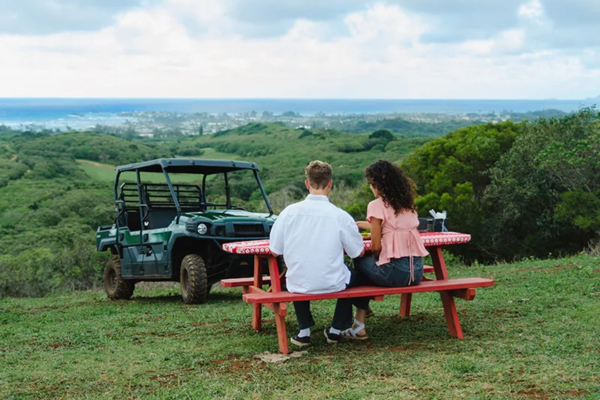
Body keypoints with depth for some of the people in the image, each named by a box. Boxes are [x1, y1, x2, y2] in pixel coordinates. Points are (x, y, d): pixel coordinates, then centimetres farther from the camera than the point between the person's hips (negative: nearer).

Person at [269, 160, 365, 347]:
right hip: (332, 285, -1)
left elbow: (275, 251, -1)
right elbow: (359, 252, -1)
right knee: (351, 274, 32)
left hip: (299, 286, 1)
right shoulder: (341, 216, -13)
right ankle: (336, 329, 34)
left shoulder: (289, 212, -10)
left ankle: (304, 331, 30)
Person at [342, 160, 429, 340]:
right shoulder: (408, 203, 13)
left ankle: (359, 326, 25)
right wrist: (360, 224, 41)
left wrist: (375, 258, 13)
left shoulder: (377, 205, -7)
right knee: (370, 263, 28)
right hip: (417, 271, 7)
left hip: (396, 272, -7)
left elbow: (376, 247, -8)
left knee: (361, 262, 21)